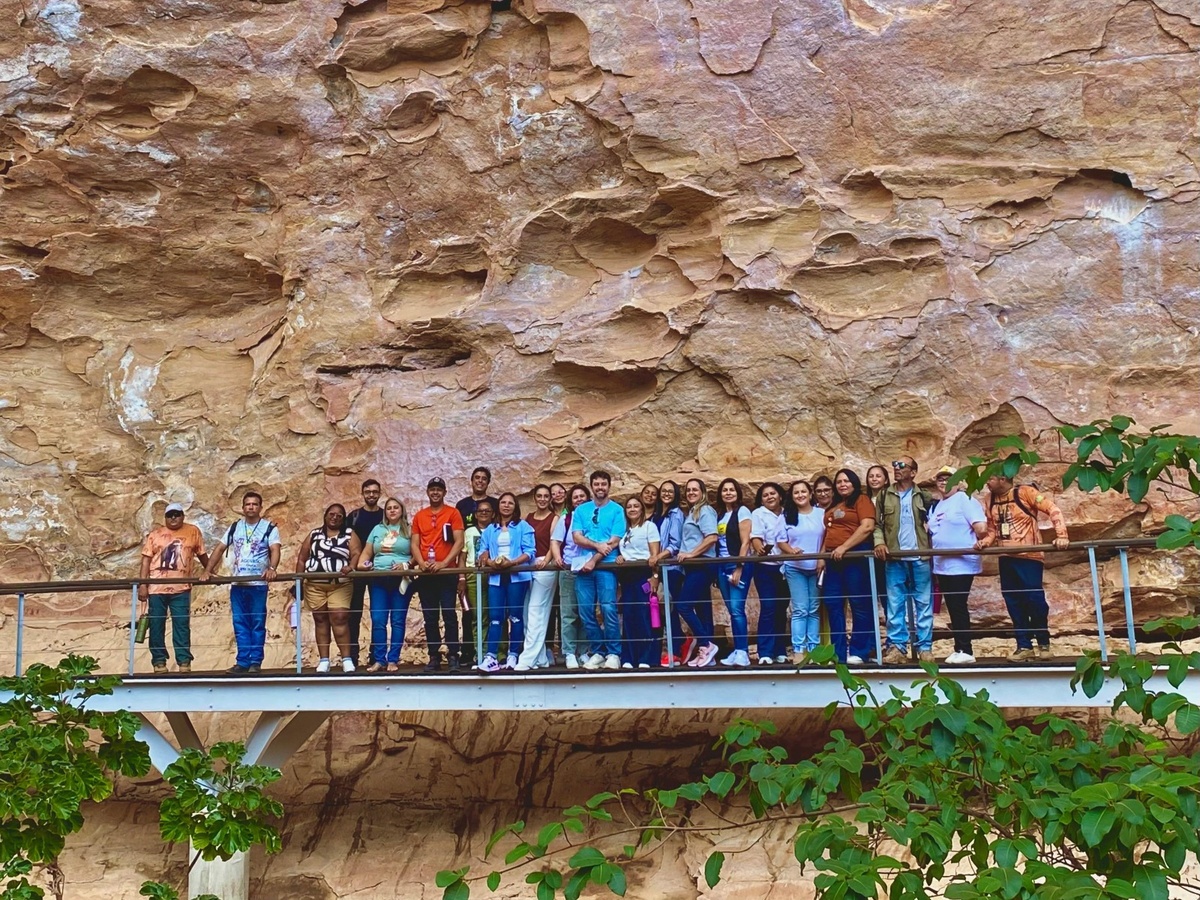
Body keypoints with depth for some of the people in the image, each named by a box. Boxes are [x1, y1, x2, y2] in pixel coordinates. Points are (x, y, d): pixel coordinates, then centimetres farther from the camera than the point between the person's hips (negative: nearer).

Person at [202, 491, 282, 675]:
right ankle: (242, 662, 9)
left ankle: (255, 662, 5)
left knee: (257, 624, 0)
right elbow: (220, 549, 10)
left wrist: (272, 568, -33)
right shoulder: (234, 527, 12)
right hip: (237, 584, 4)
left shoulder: (269, 528, -1)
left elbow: (275, 550, -14)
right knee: (240, 625, 5)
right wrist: (207, 571, -1)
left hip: (258, 584, -4)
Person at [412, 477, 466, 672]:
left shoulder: (453, 513, 2)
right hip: (425, 574, 4)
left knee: (449, 615, -6)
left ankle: (453, 656, -1)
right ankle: (434, 657, 11)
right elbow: (415, 544, 9)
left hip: (447, 572, -3)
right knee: (430, 617, 6)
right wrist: (421, 563, -9)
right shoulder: (419, 516, 13)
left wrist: (443, 563, -15)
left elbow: (459, 542, -5)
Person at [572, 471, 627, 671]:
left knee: (608, 609, -9)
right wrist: (597, 545, -14)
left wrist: (594, 559, -10)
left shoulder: (617, 510, 4)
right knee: (586, 611, 2)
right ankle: (597, 652, 12)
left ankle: (613, 653, 0)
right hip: (584, 565, 3)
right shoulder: (581, 510, 13)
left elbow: (614, 541, -4)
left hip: (606, 565, -3)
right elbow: (577, 537, 2)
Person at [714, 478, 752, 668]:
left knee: (737, 608, -12)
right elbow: (718, 542, 14)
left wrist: (739, 568, -15)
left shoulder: (742, 511, -4)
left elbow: (745, 542, -10)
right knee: (732, 610, 7)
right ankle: (737, 650, 10)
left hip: (739, 565, -6)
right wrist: (716, 572, 10)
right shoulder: (719, 514, 15)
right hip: (722, 566, 6)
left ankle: (743, 652, -10)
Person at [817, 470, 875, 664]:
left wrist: (843, 547, -18)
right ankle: (839, 653, 11)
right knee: (832, 604, 6)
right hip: (834, 560, 8)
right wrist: (822, 556, 13)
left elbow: (867, 526, -14)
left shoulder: (862, 500, -1)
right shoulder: (833, 506, 21)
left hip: (855, 556, -8)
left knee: (860, 604, -3)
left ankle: (859, 652, 2)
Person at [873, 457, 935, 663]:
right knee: (895, 605, 2)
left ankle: (925, 648, 10)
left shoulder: (923, 496, 7)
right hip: (894, 559, 1)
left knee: (923, 604, 4)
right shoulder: (885, 495, 9)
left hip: (920, 558, -1)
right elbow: (876, 524, 8)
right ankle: (897, 647, 7)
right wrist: (879, 542, -10)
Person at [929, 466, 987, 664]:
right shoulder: (936, 507, 18)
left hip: (961, 564, -8)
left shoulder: (965, 499, -8)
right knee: (952, 608, 9)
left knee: (959, 607, -8)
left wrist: (974, 544, -4)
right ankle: (959, 649, 13)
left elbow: (982, 529, -18)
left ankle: (965, 651, -3)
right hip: (942, 566, 8)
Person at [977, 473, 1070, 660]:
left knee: (1035, 600, -4)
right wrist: (985, 541, -4)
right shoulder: (991, 500, 10)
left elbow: (1053, 510, -12)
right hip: (1006, 558, 6)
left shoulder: (1025, 492, -8)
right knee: (1014, 603, 6)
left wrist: (1061, 536, -22)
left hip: (1029, 556, -6)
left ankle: (1043, 643, 15)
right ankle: (1024, 646, 14)